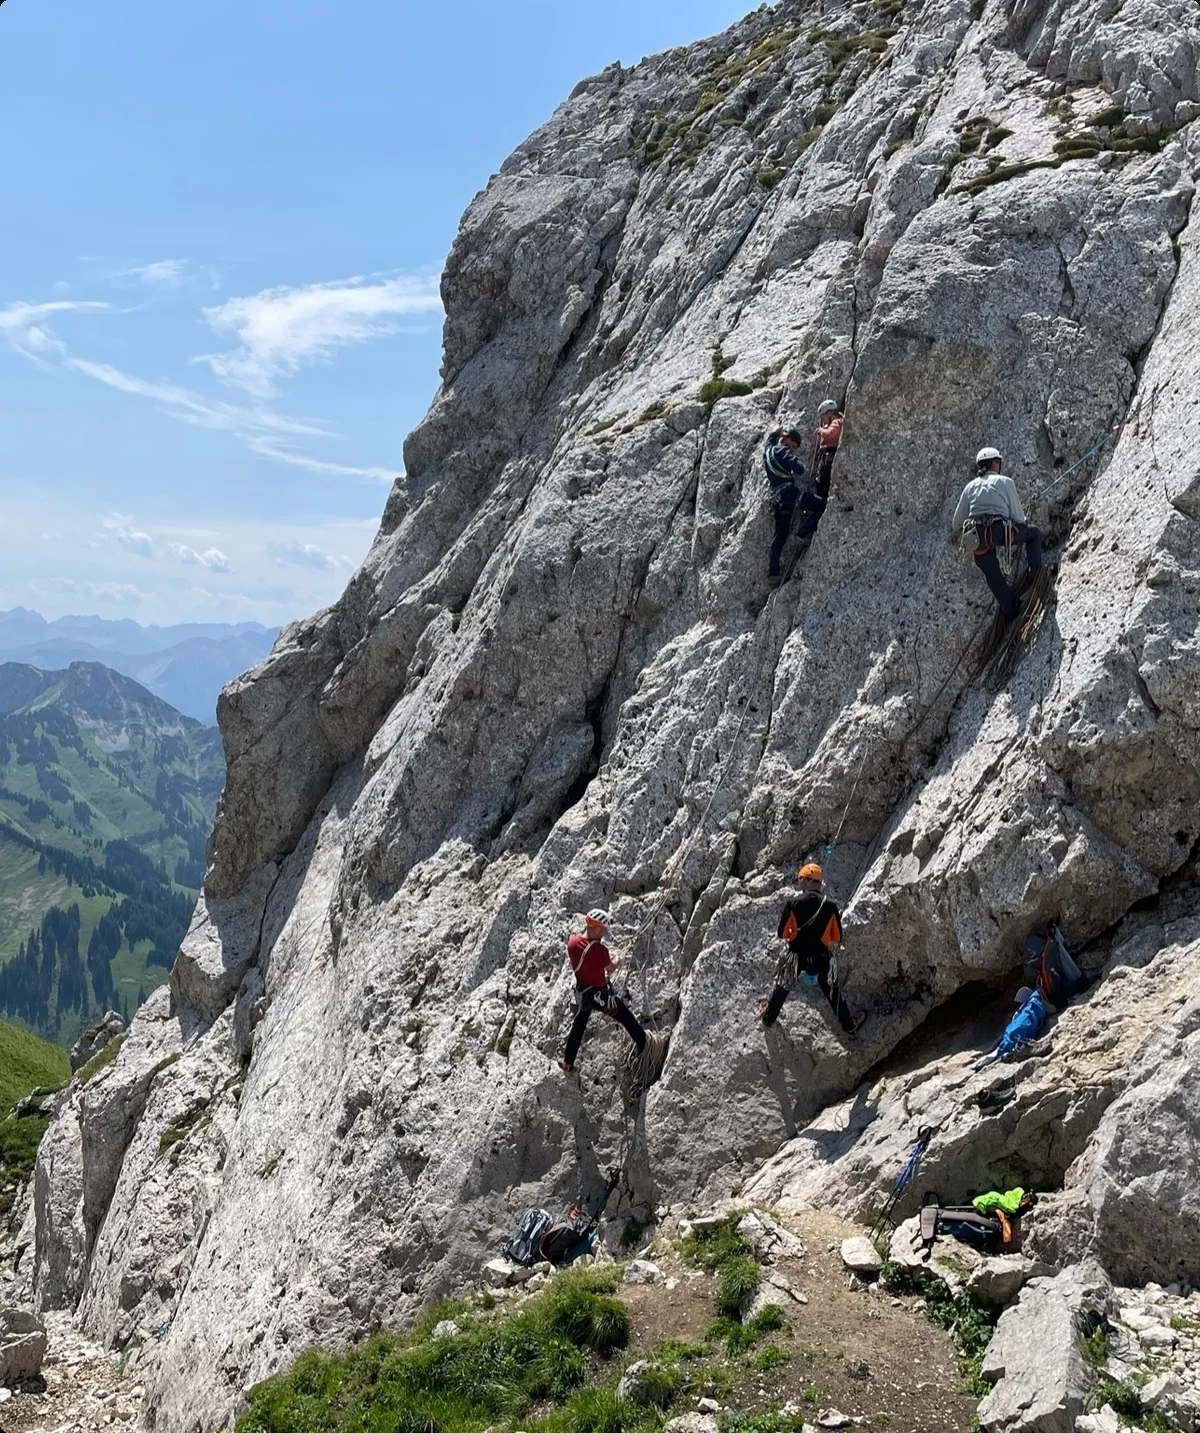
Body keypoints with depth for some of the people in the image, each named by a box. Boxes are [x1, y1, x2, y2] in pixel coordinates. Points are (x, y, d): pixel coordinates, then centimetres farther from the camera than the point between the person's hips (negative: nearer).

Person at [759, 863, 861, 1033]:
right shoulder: (830, 905, -9)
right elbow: (837, 937, -1)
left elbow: (782, 933, -7)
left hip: (797, 956, -1)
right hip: (821, 958, 1)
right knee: (832, 991, 22)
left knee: (781, 989, 22)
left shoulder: (793, 902, -14)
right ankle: (848, 1025, 32)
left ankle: (768, 1018, 40)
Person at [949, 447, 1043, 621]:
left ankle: (1010, 610, 22)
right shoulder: (1005, 482, 6)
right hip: (1000, 530, -4)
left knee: (992, 574, 18)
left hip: (976, 535, 4)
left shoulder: (971, 486, 18)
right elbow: (1017, 512, 6)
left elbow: (958, 517, 26)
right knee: (1034, 533, 23)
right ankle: (1036, 574, 21)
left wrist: (955, 532, 46)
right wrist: (1023, 525, 28)